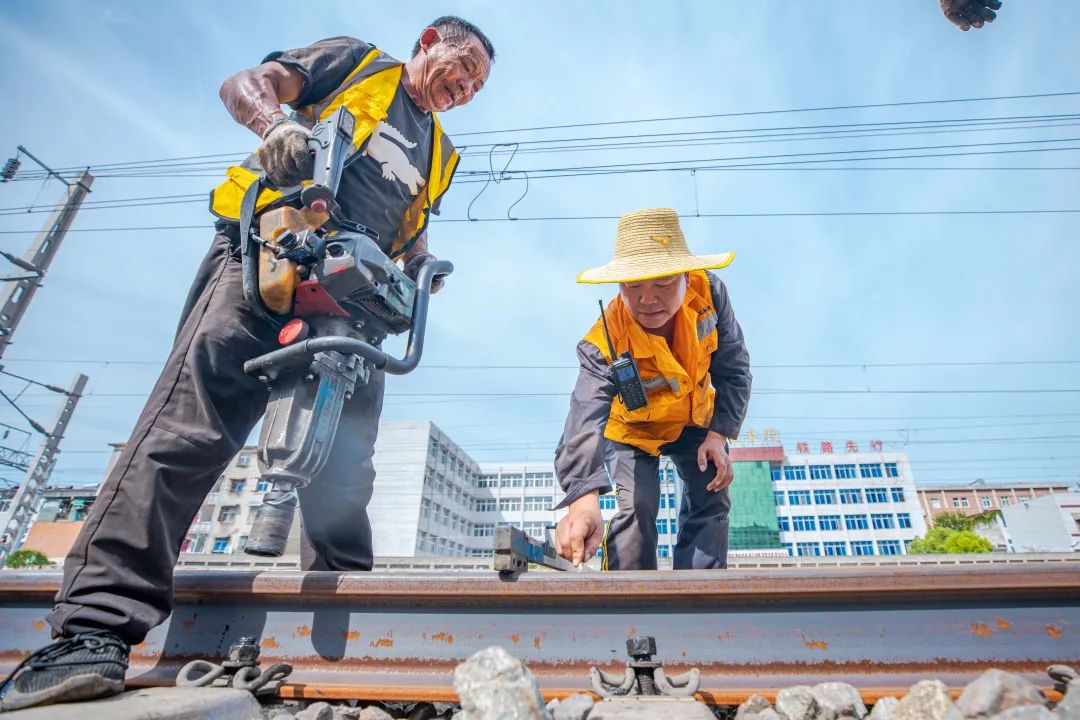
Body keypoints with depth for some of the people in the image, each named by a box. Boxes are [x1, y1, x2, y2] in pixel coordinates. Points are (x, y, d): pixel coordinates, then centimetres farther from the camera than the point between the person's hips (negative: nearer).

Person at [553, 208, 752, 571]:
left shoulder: (709, 292, -27)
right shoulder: (604, 343, -38)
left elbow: (733, 367, -12)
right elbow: (586, 417, -53)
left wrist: (718, 434, -17)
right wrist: (584, 499, -69)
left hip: (695, 420, 4)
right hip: (632, 427, -4)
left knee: (711, 500, 0)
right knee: (636, 510, -16)